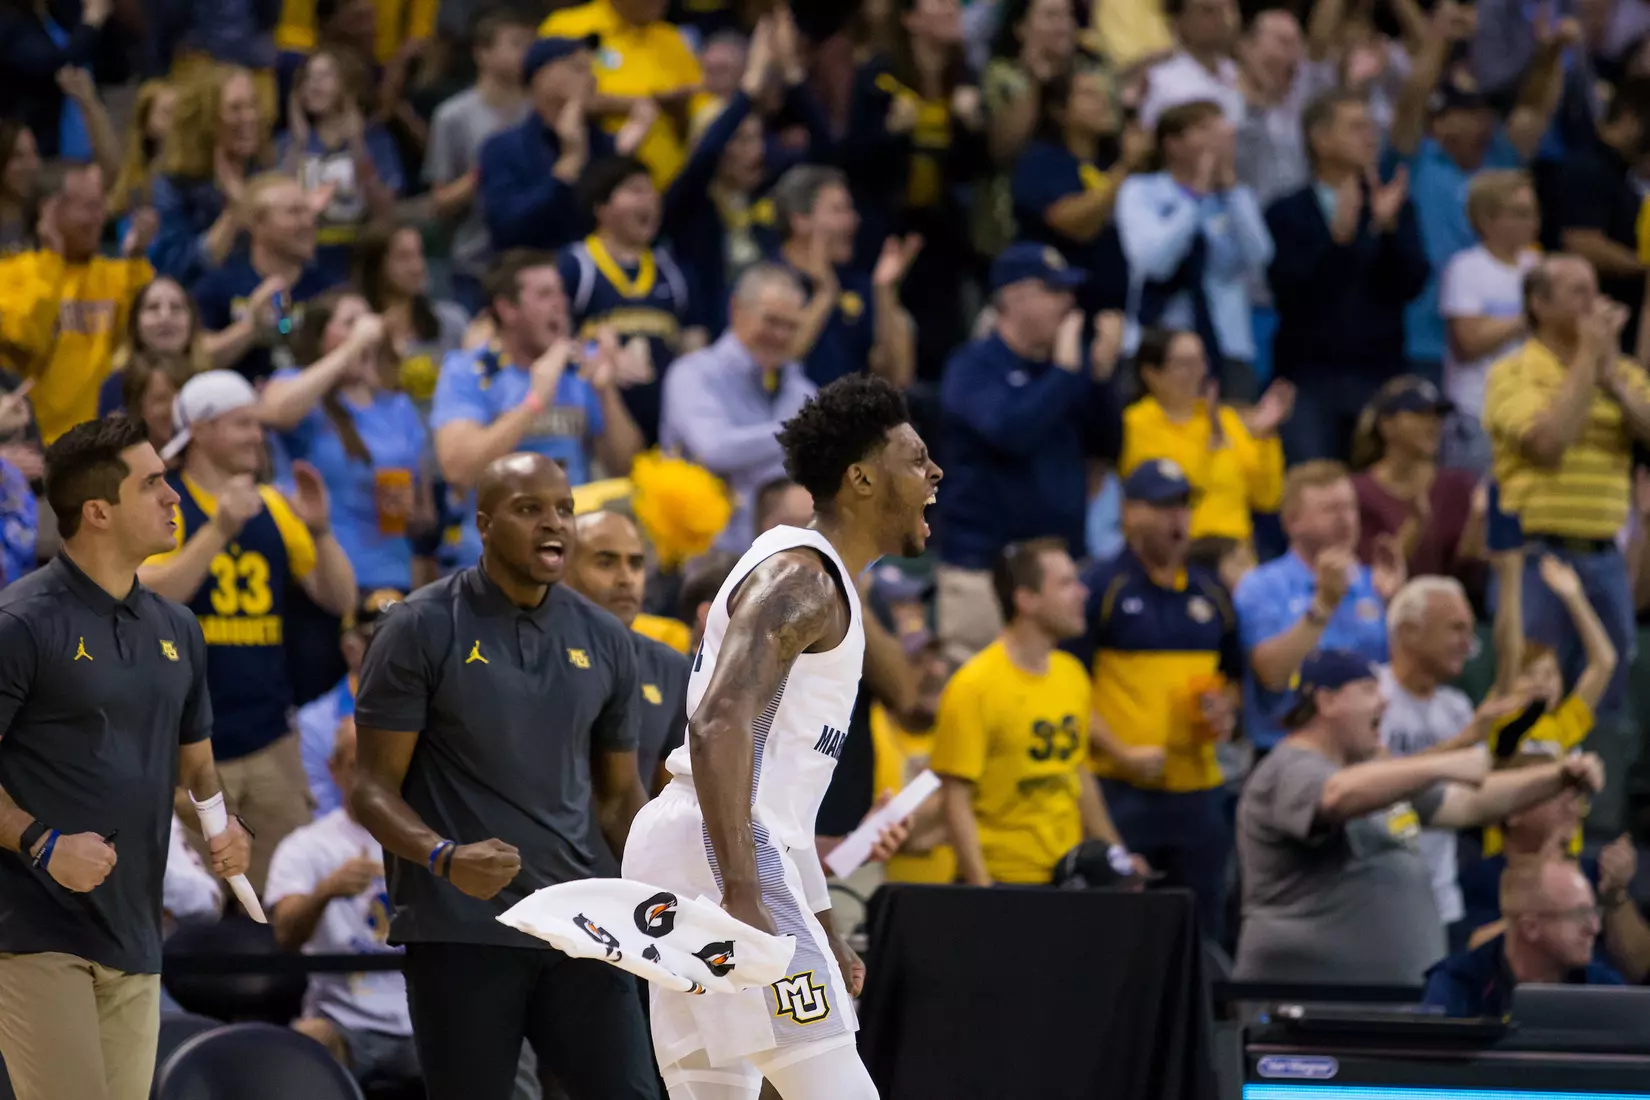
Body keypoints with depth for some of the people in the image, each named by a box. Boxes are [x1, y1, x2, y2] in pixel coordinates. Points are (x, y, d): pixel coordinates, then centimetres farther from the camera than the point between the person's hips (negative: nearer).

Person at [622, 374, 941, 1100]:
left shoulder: (813, 582, 22)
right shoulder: (801, 577, -10)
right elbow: (718, 724, -24)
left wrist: (819, 925, 29)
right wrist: (742, 897, -30)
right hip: (716, 851, -11)